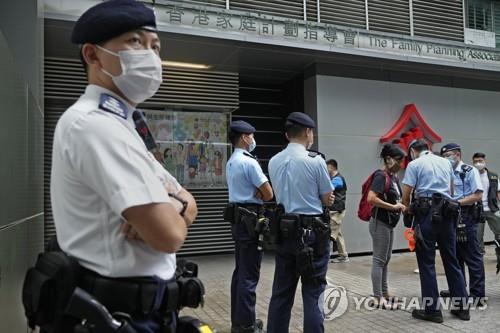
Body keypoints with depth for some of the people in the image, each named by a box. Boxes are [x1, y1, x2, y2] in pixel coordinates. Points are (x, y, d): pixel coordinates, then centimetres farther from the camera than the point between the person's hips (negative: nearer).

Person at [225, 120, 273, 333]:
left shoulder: (230, 162, 14)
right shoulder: (249, 162, -16)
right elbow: (268, 194, -15)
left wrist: (255, 195, -2)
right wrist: (258, 195, 2)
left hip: (237, 218, 10)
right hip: (250, 219, -10)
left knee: (240, 271, 15)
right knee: (249, 274, -4)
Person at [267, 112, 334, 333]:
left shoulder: (274, 162, 5)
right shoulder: (315, 160, -10)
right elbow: (328, 200, -3)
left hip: (284, 231, 5)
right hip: (312, 232, -5)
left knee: (281, 292, 13)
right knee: (313, 293, 4)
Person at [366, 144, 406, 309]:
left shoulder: (394, 176, 10)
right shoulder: (381, 175, -16)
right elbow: (371, 198, -28)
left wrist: (401, 206, 4)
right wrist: (393, 207, -22)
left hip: (389, 223, 9)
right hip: (380, 223, -9)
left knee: (386, 260, 15)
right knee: (379, 260, -4)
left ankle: (385, 293, 26)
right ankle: (378, 298, 3)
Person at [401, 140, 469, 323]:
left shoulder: (414, 164, -1)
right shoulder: (446, 162, 16)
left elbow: (406, 194, -5)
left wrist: (407, 208, 14)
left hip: (426, 214, -5)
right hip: (447, 213, 6)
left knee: (427, 263, 1)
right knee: (451, 260, 12)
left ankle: (432, 309, 5)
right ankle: (462, 306, 18)